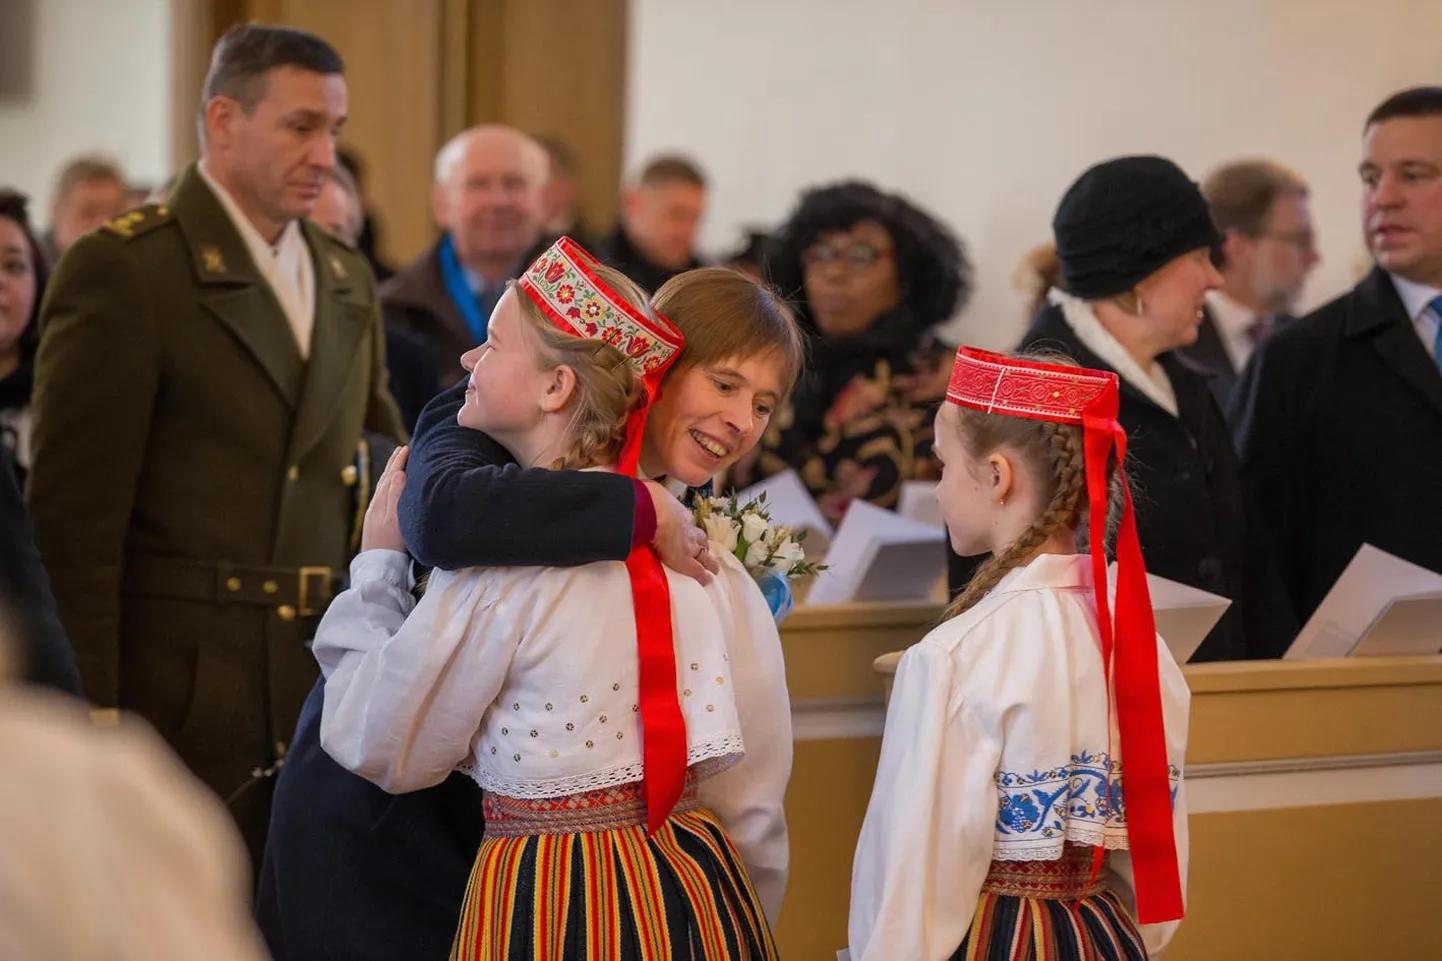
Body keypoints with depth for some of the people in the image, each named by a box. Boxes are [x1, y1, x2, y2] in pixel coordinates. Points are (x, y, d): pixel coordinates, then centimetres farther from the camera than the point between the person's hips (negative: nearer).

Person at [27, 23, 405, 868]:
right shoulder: (121, 269, -7)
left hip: (323, 694, 6)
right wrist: (90, 707, -14)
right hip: (178, 694, -6)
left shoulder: (348, 280, 14)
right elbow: (75, 509, -10)